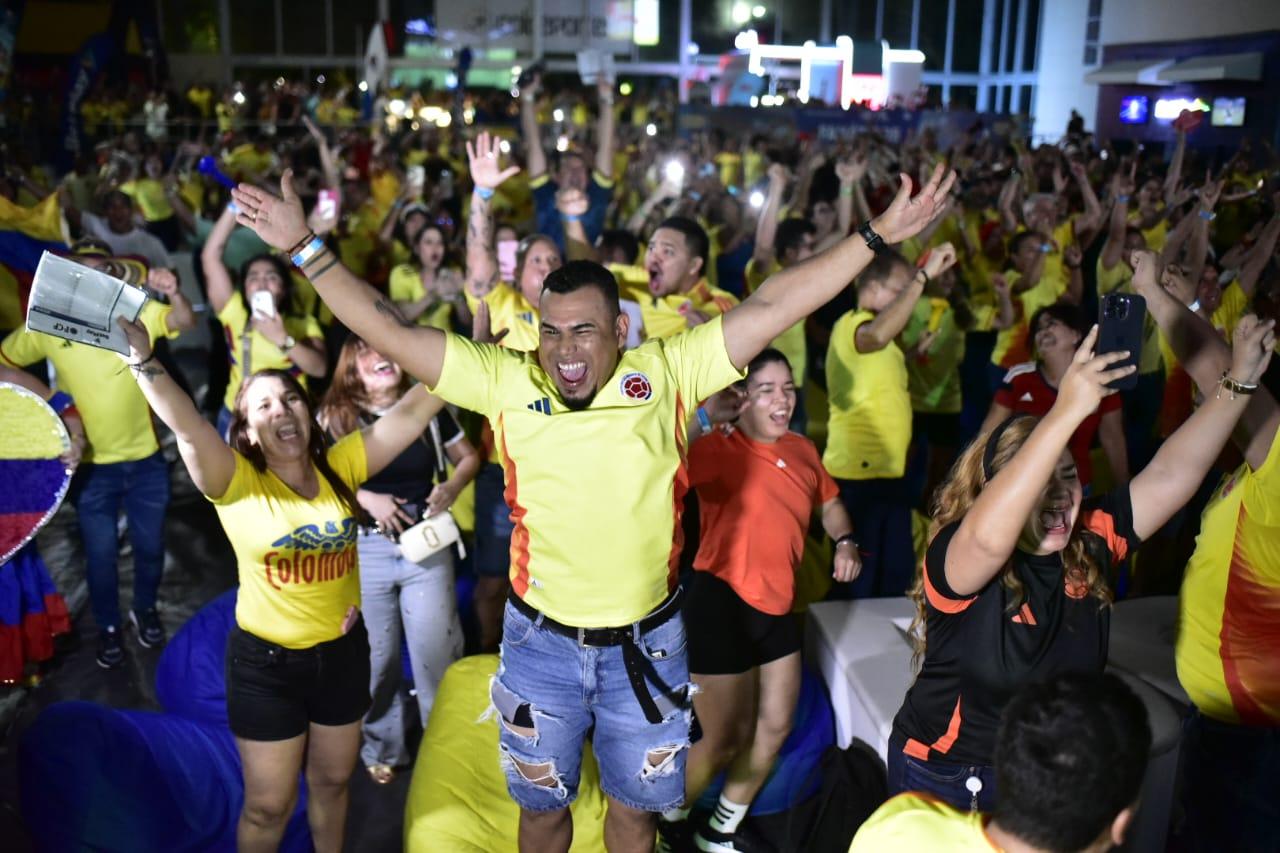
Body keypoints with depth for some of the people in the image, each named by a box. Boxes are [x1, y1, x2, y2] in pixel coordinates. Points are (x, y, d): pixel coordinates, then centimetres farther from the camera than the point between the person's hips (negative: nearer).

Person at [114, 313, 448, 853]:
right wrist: (142, 359, -45)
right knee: (268, 806, 11)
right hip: (266, 660, -3)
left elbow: (415, 408, -11)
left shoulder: (340, 466, -5)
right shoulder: (237, 483, -13)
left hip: (343, 650, 3)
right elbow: (186, 426, -30)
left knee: (332, 780, 23)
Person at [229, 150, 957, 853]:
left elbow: (772, 306, -12)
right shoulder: (506, 380, -11)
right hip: (541, 642, 0)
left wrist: (877, 236, -13)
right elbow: (390, 329, -10)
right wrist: (305, 247, -14)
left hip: (647, 641, 0)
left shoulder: (667, 371, -10)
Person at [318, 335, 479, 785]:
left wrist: (452, 486, -9)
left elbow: (468, 456, 10)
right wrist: (365, 498, -18)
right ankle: (383, 749, 32)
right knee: (376, 656, 11)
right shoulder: (335, 415, -3)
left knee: (438, 652, 3)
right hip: (364, 549, 0)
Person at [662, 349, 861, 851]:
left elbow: (829, 502, 22)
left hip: (777, 605, 8)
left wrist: (845, 542, 3)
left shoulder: (803, 450, 5)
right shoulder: (719, 449, -17)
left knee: (775, 729, 16)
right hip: (722, 603, -7)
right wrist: (704, 416, -40)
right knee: (726, 740, 3)